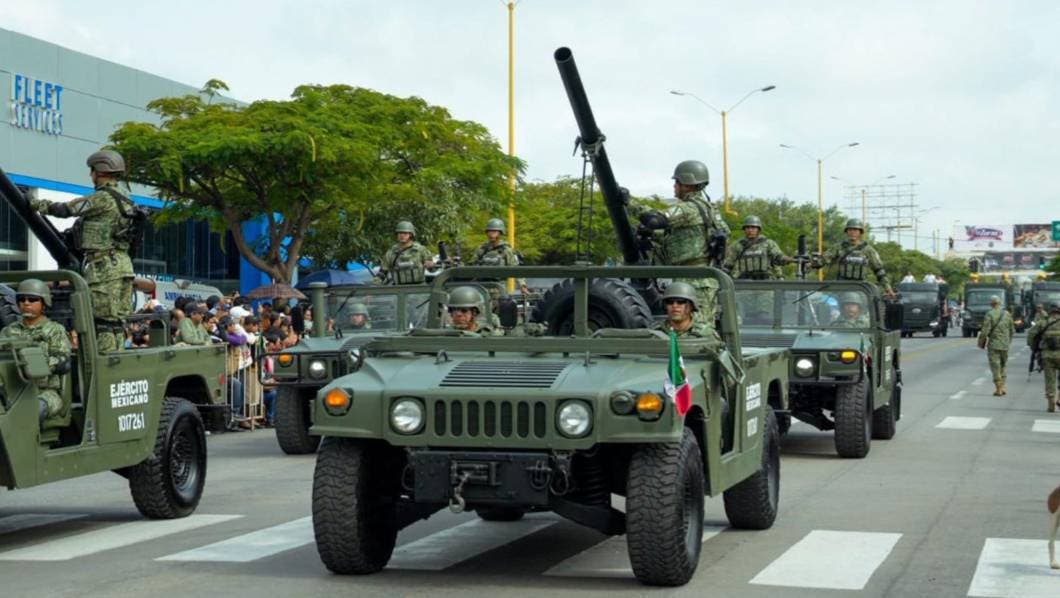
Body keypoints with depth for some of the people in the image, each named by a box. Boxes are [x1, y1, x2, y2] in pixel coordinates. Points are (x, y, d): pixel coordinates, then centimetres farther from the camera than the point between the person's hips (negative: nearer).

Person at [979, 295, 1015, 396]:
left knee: (995, 366, 0)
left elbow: (985, 331, -14)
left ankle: (998, 389, -3)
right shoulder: (1007, 314, 5)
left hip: (993, 345, -5)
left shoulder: (989, 314, -11)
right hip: (1005, 345, 5)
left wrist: (981, 342, 0)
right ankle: (1002, 387, 16)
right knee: (1002, 366, 18)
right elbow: (1012, 330, 11)